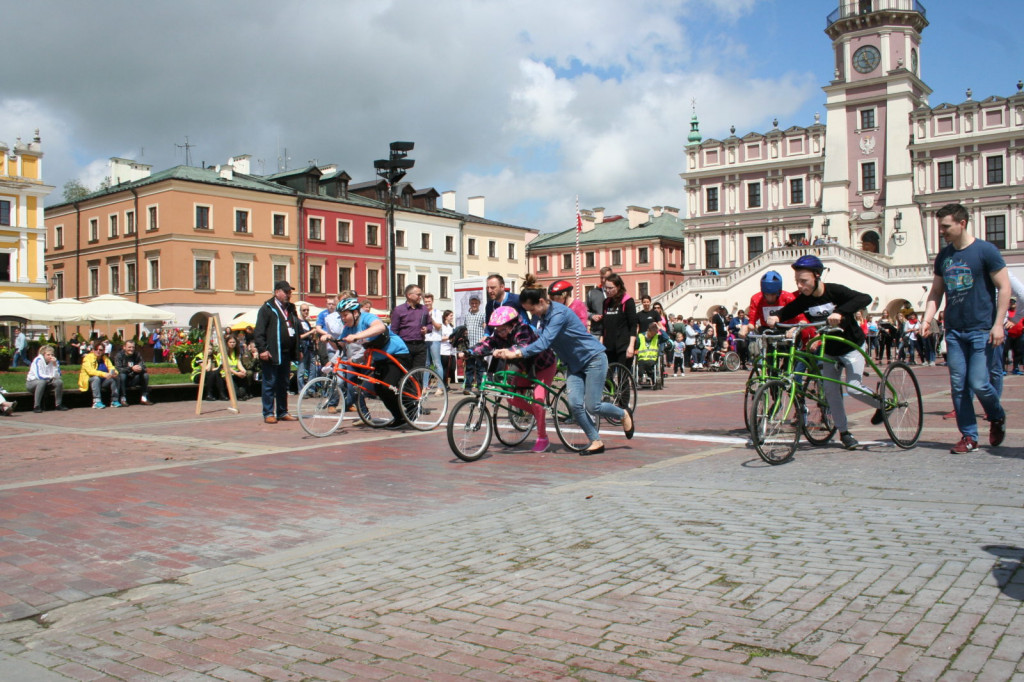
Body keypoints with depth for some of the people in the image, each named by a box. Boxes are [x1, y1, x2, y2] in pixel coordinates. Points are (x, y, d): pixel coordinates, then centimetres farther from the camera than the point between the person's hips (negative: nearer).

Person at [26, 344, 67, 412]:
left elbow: (57, 376, -15)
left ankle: (59, 405, -11)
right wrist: (51, 377, -13)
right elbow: (39, 376, -26)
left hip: (47, 382, 5)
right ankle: (36, 407, -31)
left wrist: (55, 364, -23)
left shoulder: (54, 361, -5)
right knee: (42, 382, -37)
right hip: (32, 382, -5)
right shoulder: (38, 360, -18)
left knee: (59, 381, -20)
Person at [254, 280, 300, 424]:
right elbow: (259, 331, -10)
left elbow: (296, 329, 22)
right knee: (270, 384, -2)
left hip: (286, 353, 7)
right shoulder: (267, 308, -5)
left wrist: (297, 350, 17)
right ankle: (268, 414, 2)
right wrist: (262, 349, -18)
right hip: (271, 354, -7)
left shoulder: (291, 308, 17)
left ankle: (282, 412, 19)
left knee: (283, 384, 12)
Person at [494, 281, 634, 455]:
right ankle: (596, 442, 4)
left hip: (594, 358, -8)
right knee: (575, 404, -9)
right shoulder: (541, 316, 1)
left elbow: (544, 342, -35)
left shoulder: (558, 313, -26)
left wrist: (517, 353, -41)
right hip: (574, 364, 8)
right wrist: (508, 350, -9)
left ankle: (624, 414, 21)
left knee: (592, 406, -8)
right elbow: (538, 341, 3)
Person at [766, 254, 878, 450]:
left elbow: (865, 299, -38)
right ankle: (844, 432, 11)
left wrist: (840, 312, -53)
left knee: (854, 388, -13)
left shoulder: (835, 291, -25)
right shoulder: (803, 300, -12)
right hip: (829, 350, 5)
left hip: (851, 346, -4)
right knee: (831, 390, -2)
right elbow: (786, 311, -16)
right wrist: (775, 317, -40)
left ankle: (882, 404, 16)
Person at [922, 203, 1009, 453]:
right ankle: (969, 436, 12)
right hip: (954, 331, 5)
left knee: (979, 383, -9)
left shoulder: (985, 250, -6)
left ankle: (997, 417, 22)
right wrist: (927, 318, -1)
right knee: (958, 386, 2)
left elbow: (1004, 287, -6)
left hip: (982, 330, -5)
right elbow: (936, 291, 15)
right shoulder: (943, 256, 10)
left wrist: (998, 324, -13)